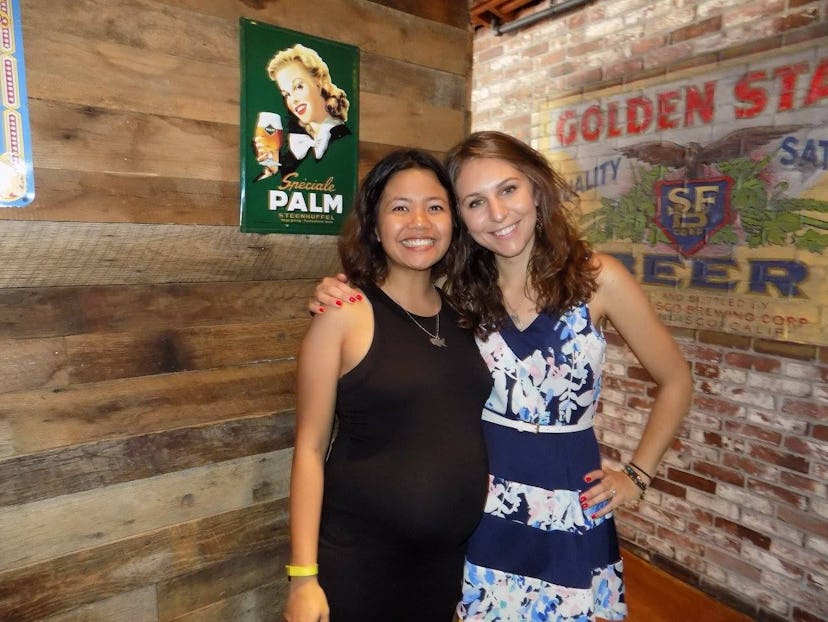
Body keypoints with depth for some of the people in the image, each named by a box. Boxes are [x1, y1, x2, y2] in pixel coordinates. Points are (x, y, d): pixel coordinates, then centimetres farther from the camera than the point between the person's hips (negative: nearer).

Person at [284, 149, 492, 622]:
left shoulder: (463, 315, 1)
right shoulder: (345, 315, -12)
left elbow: (470, 430, 9)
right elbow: (310, 448, -11)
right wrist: (303, 575, -11)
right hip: (360, 557, -4)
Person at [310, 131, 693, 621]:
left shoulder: (597, 278, -11)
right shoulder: (460, 291, -3)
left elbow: (676, 382, -1)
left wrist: (637, 476, -3)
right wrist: (341, 307, -15)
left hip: (573, 507, -1)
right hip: (480, 506, 2)